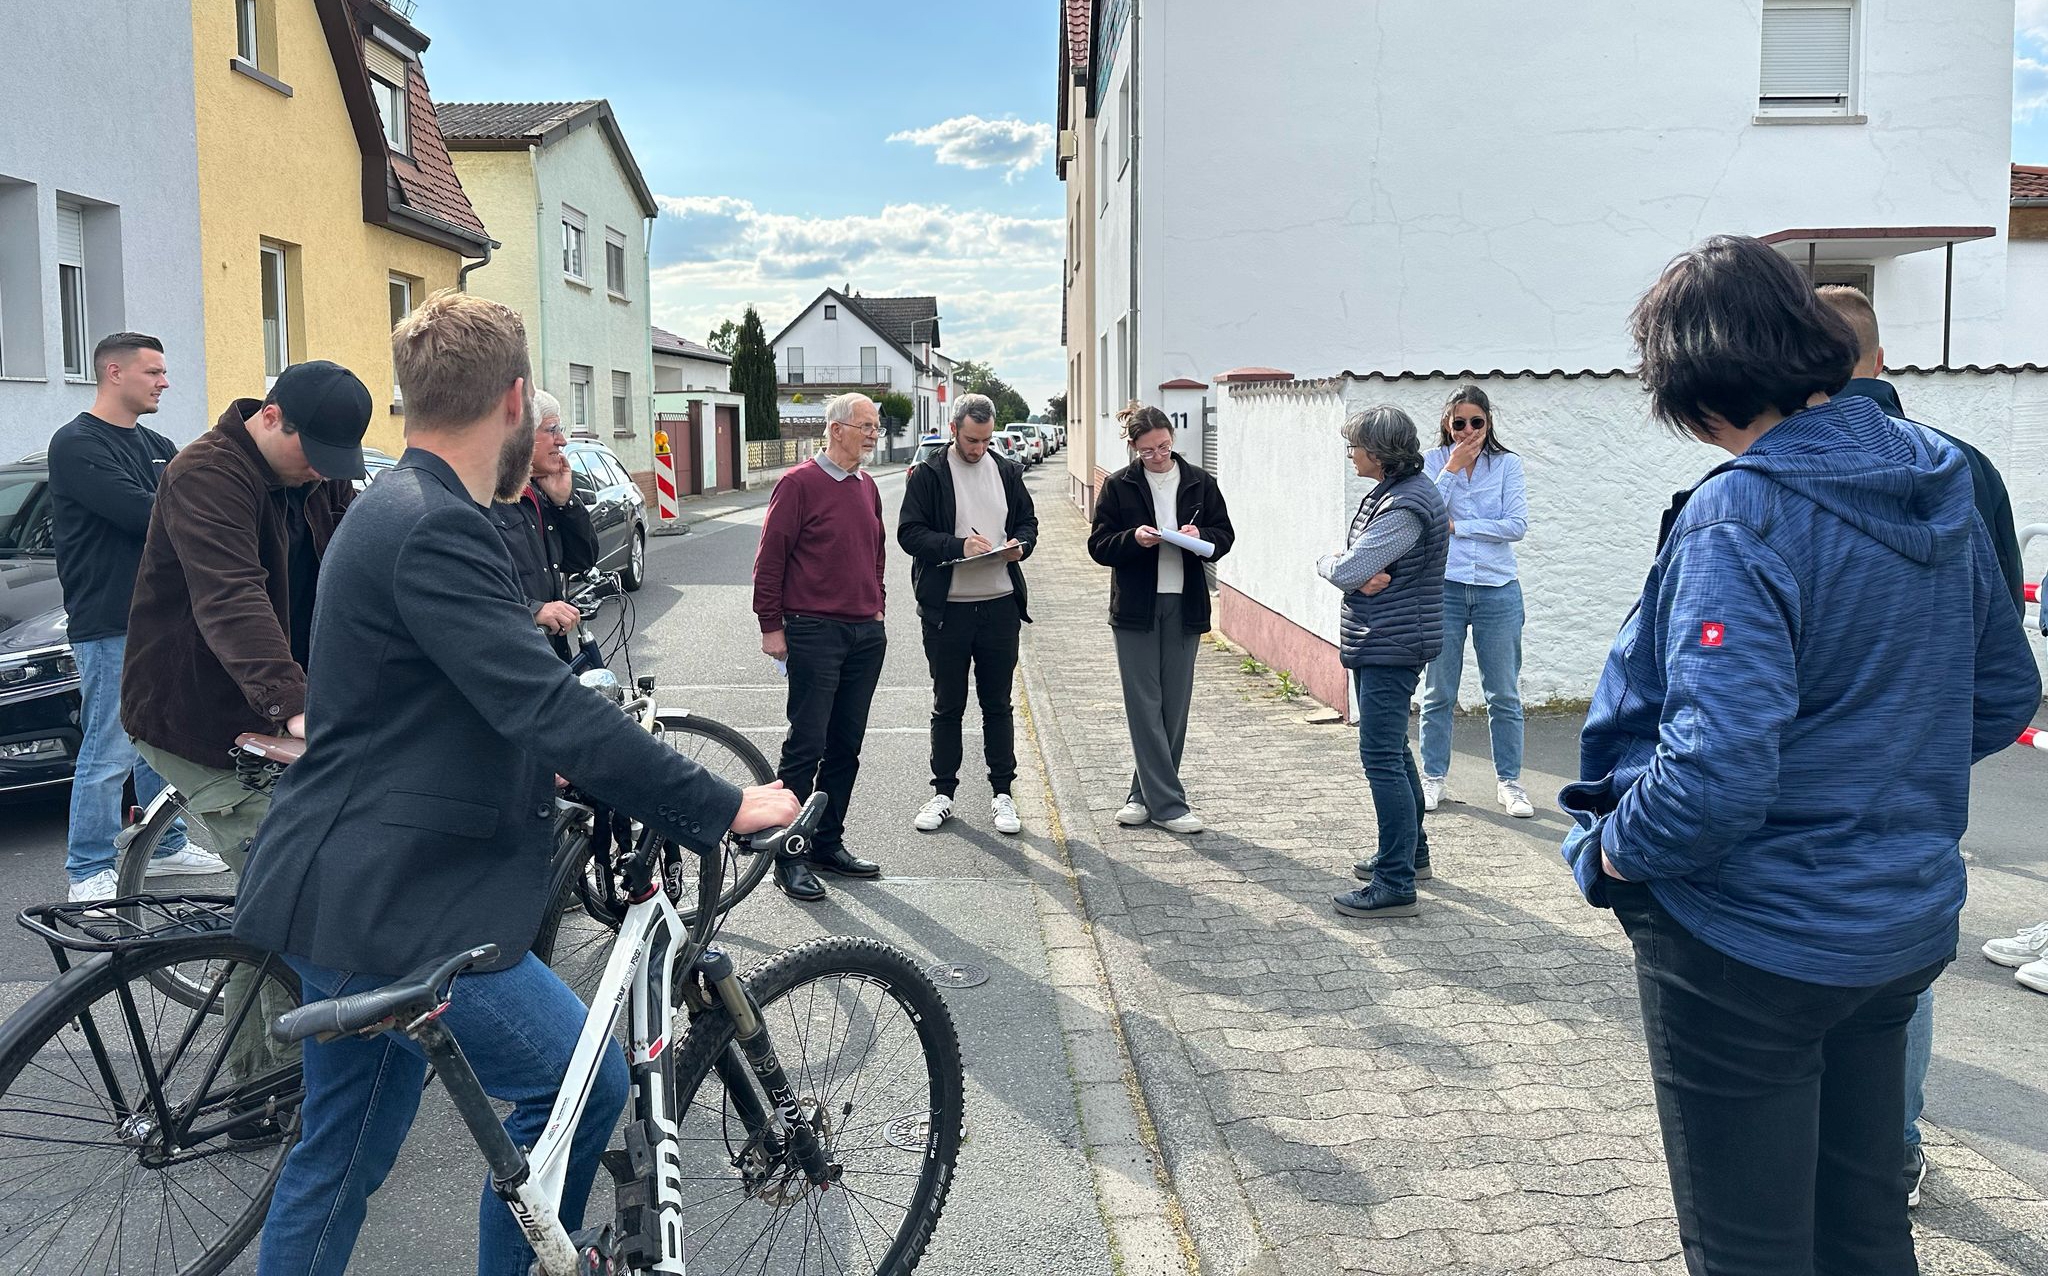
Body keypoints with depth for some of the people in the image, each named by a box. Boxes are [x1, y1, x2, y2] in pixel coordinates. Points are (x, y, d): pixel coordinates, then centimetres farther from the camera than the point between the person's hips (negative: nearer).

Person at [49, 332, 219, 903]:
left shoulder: (154, 445, 16)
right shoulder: (77, 444, -10)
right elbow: (140, 513, -21)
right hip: (110, 625, -8)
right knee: (110, 752, -6)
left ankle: (167, 846, 28)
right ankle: (90, 873, 3)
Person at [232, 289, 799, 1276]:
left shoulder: (400, 511, 13)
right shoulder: (435, 529, -21)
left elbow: (499, 695, 21)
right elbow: (546, 708, -28)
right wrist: (722, 808, -22)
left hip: (359, 896, 11)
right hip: (385, 908, -11)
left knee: (340, 1159, 19)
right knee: (582, 1084, -1)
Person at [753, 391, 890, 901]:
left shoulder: (867, 486, 13)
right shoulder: (799, 484, -8)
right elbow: (770, 559, -8)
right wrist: (770, 626, -9)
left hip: (866, 633, 7)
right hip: (814, 633, -7)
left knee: (846, 745, 11)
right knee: (806, 746, -4)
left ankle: (829, 843, 22)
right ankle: (790, 856, 4)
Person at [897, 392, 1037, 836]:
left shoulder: (1007, 472, 9)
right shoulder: (928, 474, -3)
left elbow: (1028, 521, 18)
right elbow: (909, 532, -8)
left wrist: (1019, 545, -4)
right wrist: (958, 545, -21)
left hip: (1000, 604, 3)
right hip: (947, 607, -2)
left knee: (998, 704, 9)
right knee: (947, 705, 9)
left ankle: (1002, 793, 18)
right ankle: (943, 792, 20)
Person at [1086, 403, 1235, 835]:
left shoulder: (1199, 482, 5)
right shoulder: (1119, 486, 0)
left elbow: (1224, 535, 9)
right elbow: (1099, 546, 0)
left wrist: (1200, 535, -12)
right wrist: (1133, 539, -19)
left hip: (1185, 606, 2)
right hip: (1136, 607, -2)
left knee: (1175, 706, 6)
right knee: (1145, 706, -4)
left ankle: (1146, 793, 19)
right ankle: (1167, 804, -1)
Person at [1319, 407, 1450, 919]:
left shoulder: (1406, 505, -20)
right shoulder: (1385, 493, 13)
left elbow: (1344, 571, -23)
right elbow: (1349, 561, 11)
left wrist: (1329, 562, 0)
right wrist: (1365, 574, -12)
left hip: (1391, 647, -11)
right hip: (1376, 644, 11)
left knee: (1382, 759, -9)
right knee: (1392, 750, 21)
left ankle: (1395, 885, -6)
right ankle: (1411, 852, 35)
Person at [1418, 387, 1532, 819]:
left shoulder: (1507, 464, 2)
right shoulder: (1433, 461, 2)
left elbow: (1517, 525, -9)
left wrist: (1456, 527, -9)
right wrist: (1452, 469, -13)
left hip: (1497, 591, 0)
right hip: (1444, 587, 0)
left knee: (1504, 694, 6)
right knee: (1438, 693, 7)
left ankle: (1509, 780, 17)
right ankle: (1433, 778, 19)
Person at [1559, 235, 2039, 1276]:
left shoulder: (1742, 515, -24)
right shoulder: (1939, 484, 2)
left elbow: (1717, 770, -32)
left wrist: (1618, 850, -14)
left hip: (1753, 944, -8)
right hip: (1903, 927, 8)